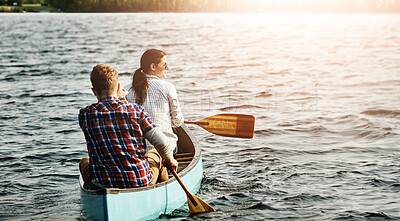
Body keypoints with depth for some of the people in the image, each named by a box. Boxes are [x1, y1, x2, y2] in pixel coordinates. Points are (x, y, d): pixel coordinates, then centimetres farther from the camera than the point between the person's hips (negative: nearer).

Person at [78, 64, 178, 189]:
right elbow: (161, 142, -7)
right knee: (156, 154, 34)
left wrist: (118, 100, 18)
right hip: (140, 183, 0)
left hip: (103, 185, 0)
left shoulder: (85, 115, -6)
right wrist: (170, 160, 12)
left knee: (84, 162, 34)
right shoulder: (135, 110, -9)